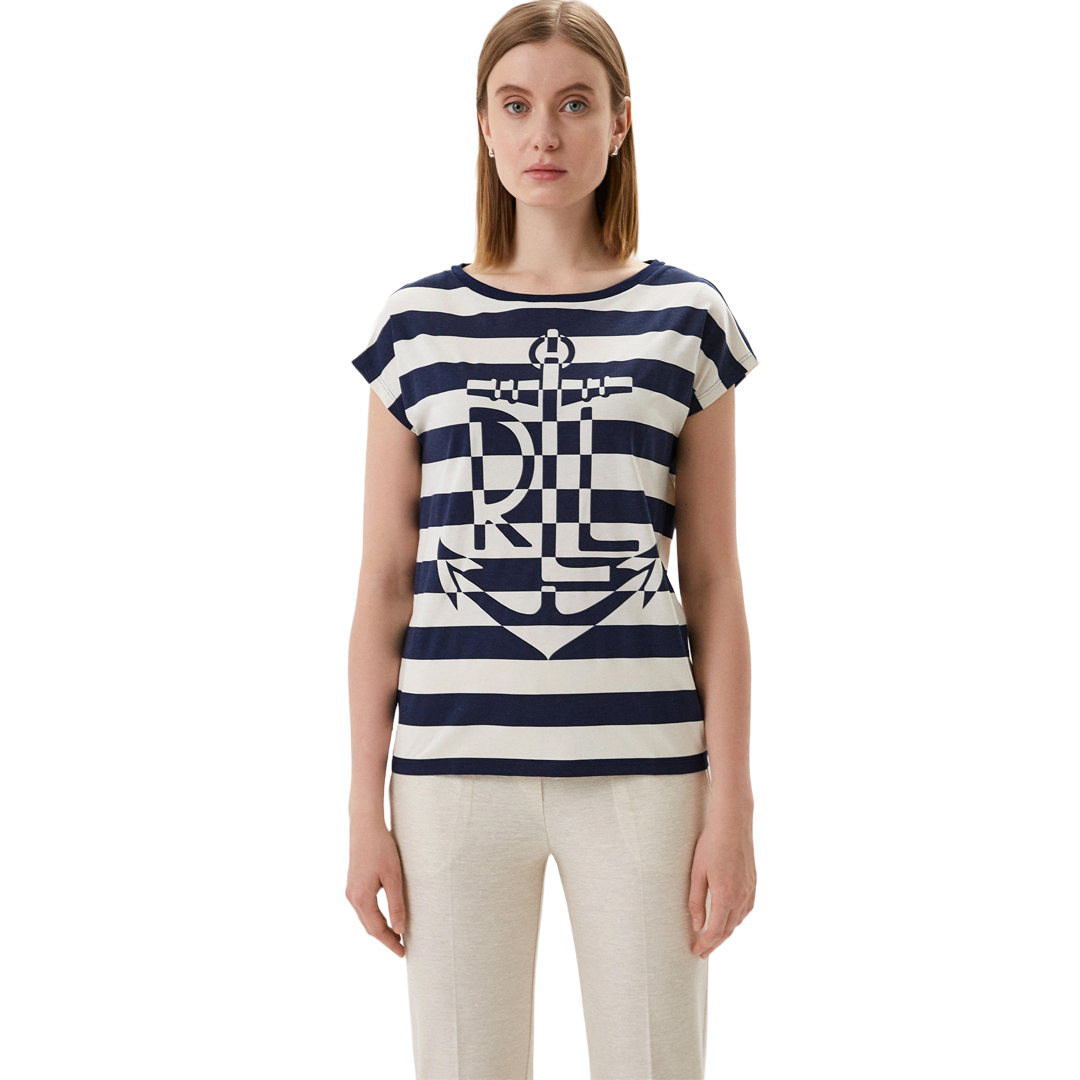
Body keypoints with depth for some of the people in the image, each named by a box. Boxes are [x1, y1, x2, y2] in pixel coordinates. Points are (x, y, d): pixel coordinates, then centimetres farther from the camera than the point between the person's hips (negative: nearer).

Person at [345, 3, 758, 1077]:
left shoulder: (685, 318, 3)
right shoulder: (417, 323, 5)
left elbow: (714, 584, 4)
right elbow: (383, 583, 6)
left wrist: (731, 806, 0)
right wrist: (364, 808, 4)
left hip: (640, 767, 0)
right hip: (455, 764, 1)